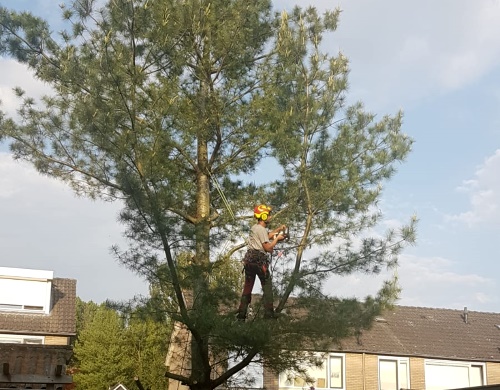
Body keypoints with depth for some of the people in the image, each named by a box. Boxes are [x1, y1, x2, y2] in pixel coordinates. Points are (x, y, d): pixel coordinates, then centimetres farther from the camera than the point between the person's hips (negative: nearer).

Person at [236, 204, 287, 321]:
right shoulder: (261, 229, -11)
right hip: (259, 259, -8)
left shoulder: (254, 227, 17)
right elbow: (268, 248, -13)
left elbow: (267, 235, 30)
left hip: (249, 258, 8)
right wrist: (277, 238, -1)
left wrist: (278, 229, 23)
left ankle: (241, 314, 8)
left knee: (247, 286, 10)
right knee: (267, 286, 2)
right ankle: (269, 313, -2)